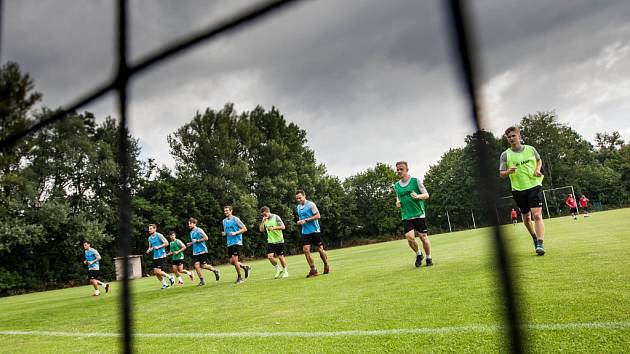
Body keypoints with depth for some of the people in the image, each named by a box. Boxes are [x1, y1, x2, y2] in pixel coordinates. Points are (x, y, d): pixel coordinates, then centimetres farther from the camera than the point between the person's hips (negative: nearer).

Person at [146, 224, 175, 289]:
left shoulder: (159, 235, -9)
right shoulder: (150, 238, 12)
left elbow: (166, 243, -12)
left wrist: (158, 247, -18)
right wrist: (149, 250, 1)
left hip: (161, 256, -7)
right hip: (155, 257, 8)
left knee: (158, 271, -15)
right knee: (155, 272, 4)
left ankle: (170, 277, 7)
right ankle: (165, 284, 18)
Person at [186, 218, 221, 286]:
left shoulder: (199, 230, -9)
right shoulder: (191, 232, 16)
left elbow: (206, 238, -15)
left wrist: (197, 241, -16)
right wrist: (190, 243, 11)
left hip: (202, 250, -7)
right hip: (195, 252, 7)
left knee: (203, 266, -8)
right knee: (196, 265, -5)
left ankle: (216, 271, 17)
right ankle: (202, 280, 3)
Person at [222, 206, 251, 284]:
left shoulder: (235, 219, -7)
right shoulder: (224, 221, 12)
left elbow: (244, 229, -7)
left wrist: (235, 233, -17)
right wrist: (224, 233, 1)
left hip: (237, 242, -7)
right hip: (229, 243, 7)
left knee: (234, 260, -14)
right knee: (232, 262, 4)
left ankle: (239, 277, 3)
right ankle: (246, 267, 27)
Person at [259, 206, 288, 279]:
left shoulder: (276, 217, -7)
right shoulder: (265, 220, 7)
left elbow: (283, 227, -12)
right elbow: (261, 230, 2)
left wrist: (274, 228, -23)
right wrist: (263, 221, -10)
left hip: (279, 241, -4)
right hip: (270, 241, 4)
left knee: (280, 257, 1)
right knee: (269, 256, -9)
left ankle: (285, 271, 21)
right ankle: (278, 269, 13)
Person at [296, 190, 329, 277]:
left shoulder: (310, 204, -9)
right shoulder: (298, 207, 11)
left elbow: (318, 216, -14)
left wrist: (306, 220, -18)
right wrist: (299, 221, 3)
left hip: (314, 231, -5)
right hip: (305, 232, 6)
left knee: (320, 249, 3)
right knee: (306, 250, -7)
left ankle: (326, 266, 25)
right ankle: (313, 270, 0)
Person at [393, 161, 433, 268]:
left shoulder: (416, 181, -2)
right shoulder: (396, 185, 10)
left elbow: (426, 195, -2)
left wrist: (418, 196, -22)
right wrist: (397, 202, 2)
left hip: (419, 214, -2)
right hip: (406, 216, 2)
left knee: (423, 236, 0)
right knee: (409, 237, -13)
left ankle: (429, 257, 22)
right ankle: (418, 254, 15)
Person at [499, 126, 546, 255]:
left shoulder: (530, 149, 4)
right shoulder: (505, 155, -1)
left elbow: (539, 160, 23)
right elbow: (501, 174, -2)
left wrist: (538, 169, 2)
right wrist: (508, 171, -24)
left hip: (534, 186, -1)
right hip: (518, 189, 1)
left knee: (537, 215, -15)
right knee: (526, 217, 13)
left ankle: (540, 244, -17)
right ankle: (534, 237, 39)